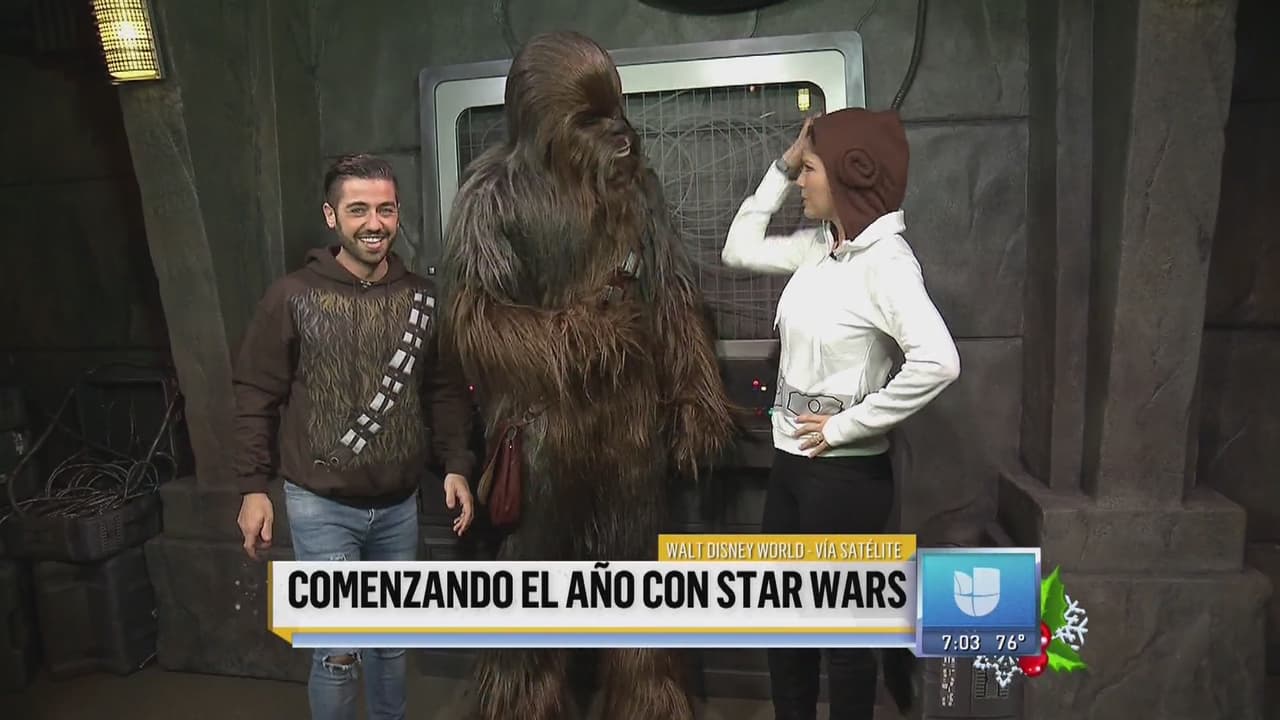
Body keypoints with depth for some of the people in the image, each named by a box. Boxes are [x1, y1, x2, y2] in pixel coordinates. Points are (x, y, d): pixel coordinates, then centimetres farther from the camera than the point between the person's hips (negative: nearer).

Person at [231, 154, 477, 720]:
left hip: (399, 504, 4)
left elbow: (447, 390, 6)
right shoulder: (292, 297, -9)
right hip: (321, 505, -3)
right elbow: (256, 396, -4)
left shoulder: (422, 297, 1)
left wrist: (456, 466, -2)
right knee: (338, 647, 2)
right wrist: (254, 487, -6)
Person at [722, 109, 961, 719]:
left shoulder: (886, 260, -19)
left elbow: (938, 361, -31)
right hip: (791, 460, 8)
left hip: (844, 472, -8)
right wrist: (781, 166, 6)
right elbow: (739, 250, 15)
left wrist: (847, 425, -21)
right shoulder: (819, 245, 4)